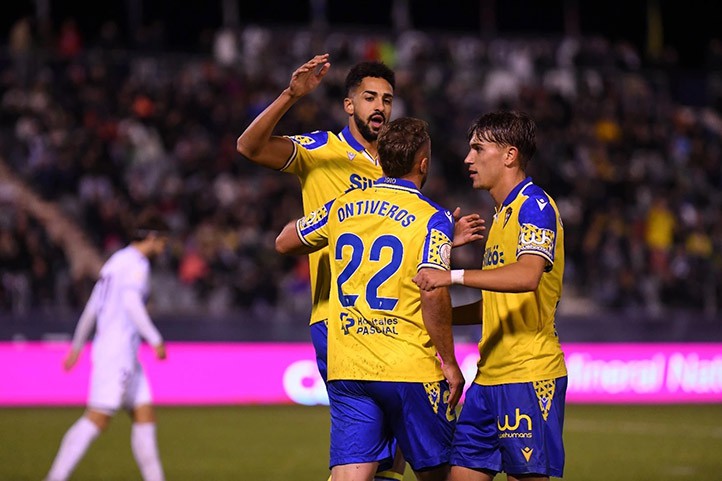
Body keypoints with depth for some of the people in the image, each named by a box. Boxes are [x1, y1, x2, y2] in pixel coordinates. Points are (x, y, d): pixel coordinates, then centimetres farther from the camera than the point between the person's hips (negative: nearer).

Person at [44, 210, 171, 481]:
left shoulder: (117, 261, 20)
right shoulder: (136, 263, -8)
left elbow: (91, 308, 23)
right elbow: (132, 303, -24)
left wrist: (77, 346, 27)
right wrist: (155, 339, -23)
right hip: (118, 350, -10)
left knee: (145, 416, 8)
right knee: (98, 418, -12)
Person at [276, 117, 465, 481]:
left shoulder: (342, 208, 9)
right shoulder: (432, 219, -6)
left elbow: (284, 243, 22)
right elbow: (433, 293, -16)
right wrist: (449, 363, -9)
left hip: (347, 369, 4)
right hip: (410, 369, -4)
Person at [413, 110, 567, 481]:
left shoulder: (535, 205, -10)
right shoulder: (502, 214, 21)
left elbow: (527, 276, -28)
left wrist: (454, 276, -34)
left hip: (528, 374, -9)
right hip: (490, 377, 9)